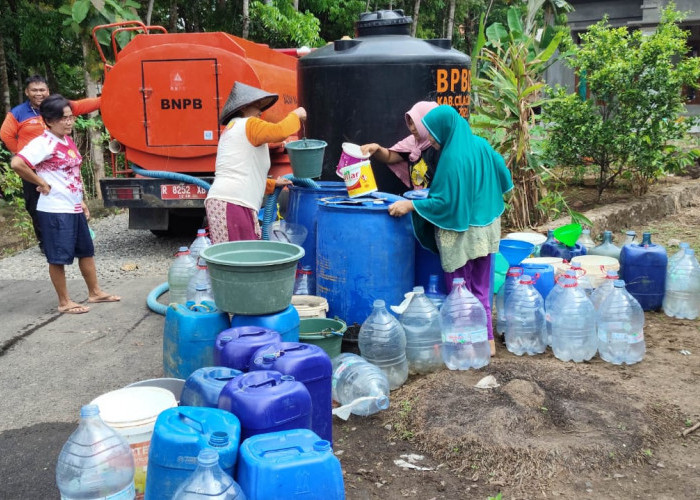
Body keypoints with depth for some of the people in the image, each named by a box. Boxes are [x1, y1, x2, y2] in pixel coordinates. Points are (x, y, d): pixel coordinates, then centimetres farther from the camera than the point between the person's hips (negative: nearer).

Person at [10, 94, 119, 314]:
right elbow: (16, 163, -30)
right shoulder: (44, 143, -17)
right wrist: (42, 184, -19)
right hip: (55, 211, -9)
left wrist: (81, 201, 19)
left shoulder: (68, 141, 11)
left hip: (74, 209, 9)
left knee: (86, 250, 17)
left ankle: (95, 292, 30)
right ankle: (64, 302, 13)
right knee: (58, 257, 2)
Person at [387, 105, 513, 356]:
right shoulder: (481, 145, 1)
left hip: (460, 234, -8)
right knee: (481, 290, 17)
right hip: (485, 230, 8)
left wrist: (410, 205, -16)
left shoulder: (452, 158, -21)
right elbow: (504, 180, 11)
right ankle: (487, 341, 24)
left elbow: (444, 202, -22)